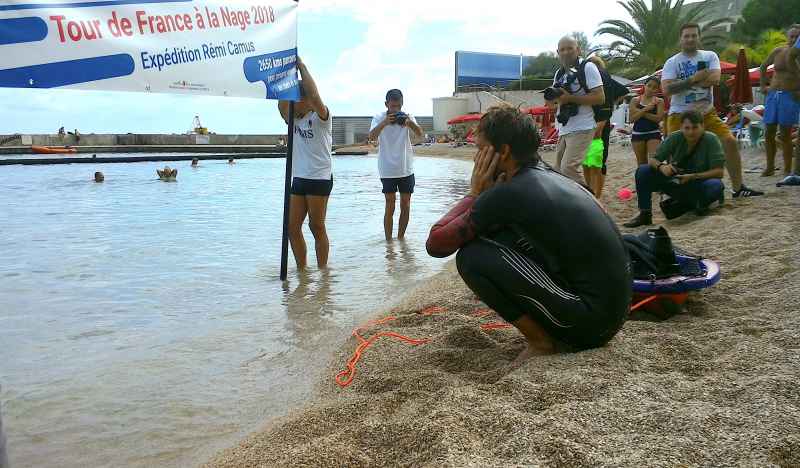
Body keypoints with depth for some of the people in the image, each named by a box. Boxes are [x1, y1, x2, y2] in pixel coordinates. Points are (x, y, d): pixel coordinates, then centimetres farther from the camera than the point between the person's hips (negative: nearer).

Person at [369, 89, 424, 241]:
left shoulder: (407, 117, 1)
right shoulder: (379, 118, -4)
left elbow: (420, 134, -13)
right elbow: (372, 137, -20)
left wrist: (410, 123, -32)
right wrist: (384, 123, -35)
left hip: (406, 169, 3)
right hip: (387, 170, -3)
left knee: (405, 205, 9)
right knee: (390, 206, -3)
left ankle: (401, 237, 23)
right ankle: (388, 241, 3)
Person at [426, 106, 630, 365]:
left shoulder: (508, 193, -15)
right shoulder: (552, 177, 10)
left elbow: (436, 244, -10)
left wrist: (475, 194, 1)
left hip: (589, 319, -9)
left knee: (472, 255, -11)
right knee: (500, 238, 17)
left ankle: (539, 342, -2)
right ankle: (552, 333, 15)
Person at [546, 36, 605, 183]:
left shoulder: (588, 67, -6)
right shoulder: (559, 73, 16)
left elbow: (600, 98, -14)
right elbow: (552, 103, 19)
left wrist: (570, 98, -20)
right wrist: (551, 97, -5)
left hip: (581, 129, -8)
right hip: (563, 130, 8)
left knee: (568, 169, -19)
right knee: (559, 170, 10)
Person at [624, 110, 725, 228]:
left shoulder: (711, 140, -16)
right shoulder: (674, 138, -9)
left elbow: (719, 172, -21)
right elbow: (652, 160, -9)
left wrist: (692, 176, -34)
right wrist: (661, 166, -33)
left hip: (700, 184, -2)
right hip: (677, 182, 3)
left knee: (716, 186, -37)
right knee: (643, 171, -17)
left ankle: (701, 206, -3)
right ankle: (644, 214, -12)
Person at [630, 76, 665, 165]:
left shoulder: (659, 101, 2)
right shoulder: (635, 100, 4)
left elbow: (659, 118, -11)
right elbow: (632, 118, -5)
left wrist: (641, 112, -12)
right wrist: (645, 109, -16)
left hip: (653, 133, -2)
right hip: (637, 133, 2)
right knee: (641, 163, 10)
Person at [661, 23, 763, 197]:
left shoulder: (710, 56, 5)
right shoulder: (672, 62, -1)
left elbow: (714, 79, -14)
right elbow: (666, 89, -17)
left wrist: (686, 82, -15)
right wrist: (693, 79, -19)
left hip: (707, 113, 3)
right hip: (679, 115, -2)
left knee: (730, 142, -5)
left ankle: (738, 187, 6)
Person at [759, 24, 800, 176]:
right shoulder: (778, 52, 9)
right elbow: (763, 66, 24)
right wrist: (763, 85, 17)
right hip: (773, 95, 4)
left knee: (785, 135, -5)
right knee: (769, 134, 5)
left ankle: (787, 170, 3)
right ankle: (770, 167, 18)